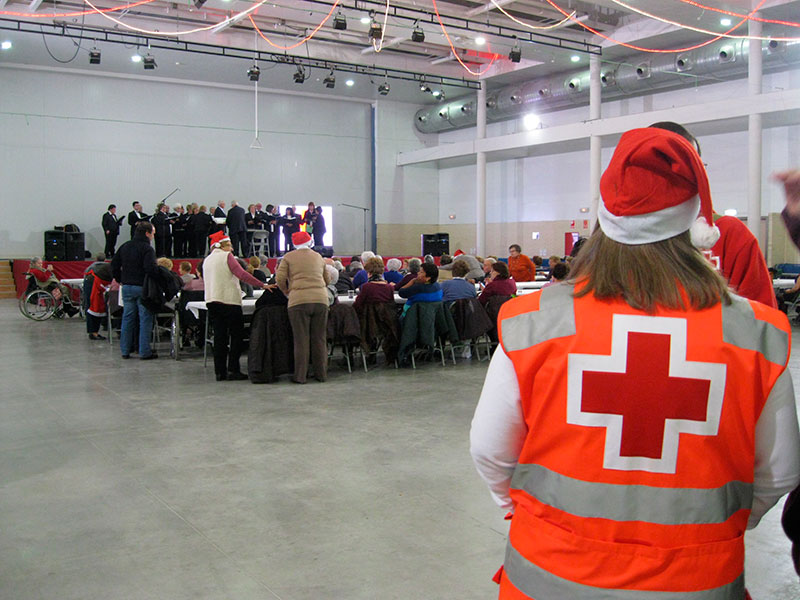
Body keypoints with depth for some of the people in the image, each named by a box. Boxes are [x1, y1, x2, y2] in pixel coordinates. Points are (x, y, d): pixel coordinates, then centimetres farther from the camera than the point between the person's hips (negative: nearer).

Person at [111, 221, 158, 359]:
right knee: (145, 319, 0)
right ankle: (144, 352, 1)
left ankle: (125, 350, 16)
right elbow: (150, 268, -25)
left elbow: (114, 265, 13)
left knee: (127, 318, 13)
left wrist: (121, 280, 18)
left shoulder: (125, 247, 10)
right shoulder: (147, 248, -12)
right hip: (142, 287, -6)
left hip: (127, 287, 7)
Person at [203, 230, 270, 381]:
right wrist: (262, 285, -17)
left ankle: (220, 372, 6)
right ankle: (233, 370, -6)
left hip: (211, 301, 7)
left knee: (219, 337, 7)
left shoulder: (206, 260, 17)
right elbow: (241, 274, -15)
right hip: (229, 300, -7)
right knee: (237, 336, 0)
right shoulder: (227, 256, -4)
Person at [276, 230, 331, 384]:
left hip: (299, 301, -2)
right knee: (319, 338, 9)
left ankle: (300, 375, 3)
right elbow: (327, 280, 23)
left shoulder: (288, 257, 7)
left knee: (301, 340, 1)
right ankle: (321, 374, 14)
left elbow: (280, 279, -1)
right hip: (320, 300, 3)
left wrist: (287, 292, 16)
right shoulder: (319, 257, 18)